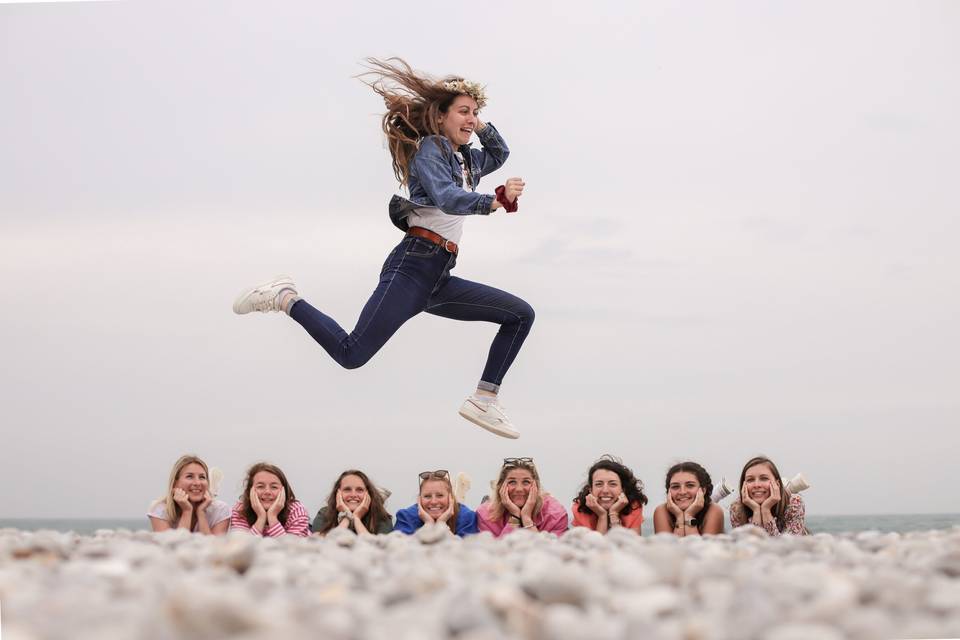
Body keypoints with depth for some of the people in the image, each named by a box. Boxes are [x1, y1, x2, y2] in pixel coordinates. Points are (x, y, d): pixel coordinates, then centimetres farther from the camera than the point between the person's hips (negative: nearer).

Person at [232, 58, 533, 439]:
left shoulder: (465, 159, 22)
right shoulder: (430, 147, -2)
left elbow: (499, 154, 43)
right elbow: (448, 198, -21)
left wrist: (481, 127, 23)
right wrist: (494, 202, -38)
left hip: (440, 278, 9)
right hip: (414, 265, -9)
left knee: (521, 314, 5)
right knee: (352, 354, -20)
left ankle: (483, 401, 0)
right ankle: (285, 299, 0)